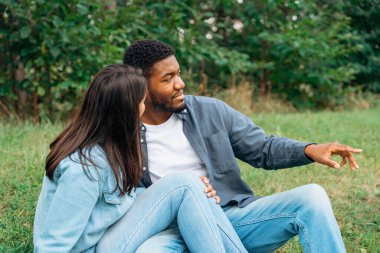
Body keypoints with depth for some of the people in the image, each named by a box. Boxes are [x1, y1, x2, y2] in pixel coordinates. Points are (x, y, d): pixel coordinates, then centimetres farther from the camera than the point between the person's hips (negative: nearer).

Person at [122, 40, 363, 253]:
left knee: (311, 197, -16)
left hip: (233, 216, 3)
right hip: (175, 231, -2)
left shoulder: (211, 111, 4)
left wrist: (309, 150, -10)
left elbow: (263, 148, 9)